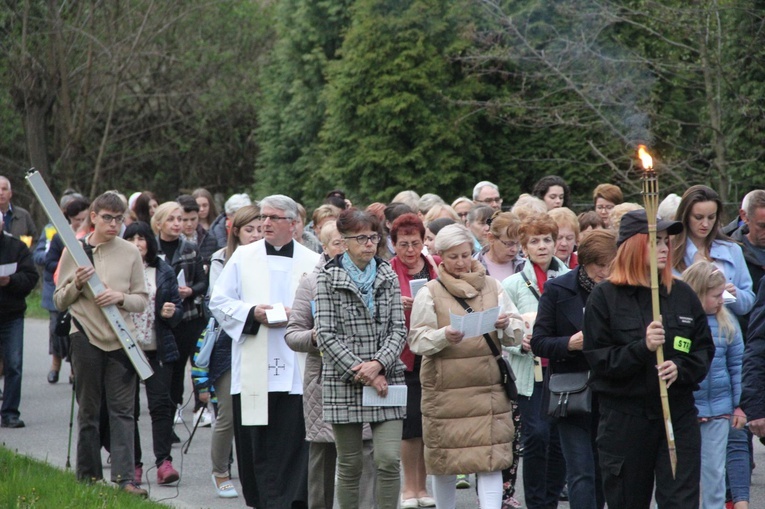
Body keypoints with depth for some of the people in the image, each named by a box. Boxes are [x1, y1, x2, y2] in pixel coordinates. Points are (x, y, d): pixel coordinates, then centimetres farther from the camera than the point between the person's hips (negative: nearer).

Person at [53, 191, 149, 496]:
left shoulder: (130, 253, 7)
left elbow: (142, 300, 8)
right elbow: (60, 301, 8)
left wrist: (121, 298, -11)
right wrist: (76, 285, -11)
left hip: (122, 339, 0)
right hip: (86, 337, 0)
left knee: (123, 411, -4)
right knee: (88, 411, 6)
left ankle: (125, 477, -8)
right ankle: (88, 475, 14)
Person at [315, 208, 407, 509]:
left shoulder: (388, 277, 10)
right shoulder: (328, 279, 1)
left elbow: (398, 329, 5)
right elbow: (326, 335, -5)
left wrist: (377, 365, -12)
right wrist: (362, 372, -12)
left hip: (386, 380, 2)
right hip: (344, 383, -2)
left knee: (389, 460, -9)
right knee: (350, 465, 3)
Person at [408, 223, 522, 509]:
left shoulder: (491, 287, 11)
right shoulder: (429, 293, 3)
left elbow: (516, 335, 10)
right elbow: (416, 340, -4)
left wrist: (505, 325, -13)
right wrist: (444, 336, -22)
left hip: (488, 387, 1)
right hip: (445, 388, -1)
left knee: (491, 459, -8)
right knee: (444, 460, 6)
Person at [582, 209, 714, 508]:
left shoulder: (683, 295, 7)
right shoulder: (604, 298, -2)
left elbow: (705, 350, 10)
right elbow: (599, 359, -7)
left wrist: (681, 369, -11)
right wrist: (642, 348, -21)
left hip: (679, 415, 2)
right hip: (623, 418, -2)